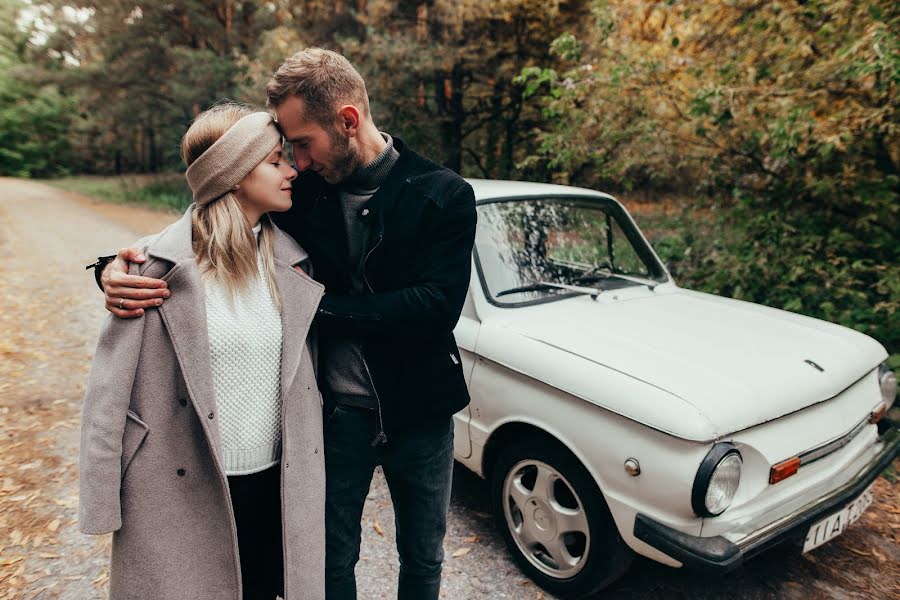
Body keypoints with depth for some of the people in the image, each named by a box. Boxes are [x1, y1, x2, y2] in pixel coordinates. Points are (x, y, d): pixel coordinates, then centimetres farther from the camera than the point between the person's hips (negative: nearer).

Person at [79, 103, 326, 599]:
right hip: (182, 492, -3)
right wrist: (102, 500, -6)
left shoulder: (293, 263, 1)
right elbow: (111, 388, -7)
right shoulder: (162, 265, -12)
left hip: (275, 485, 4)